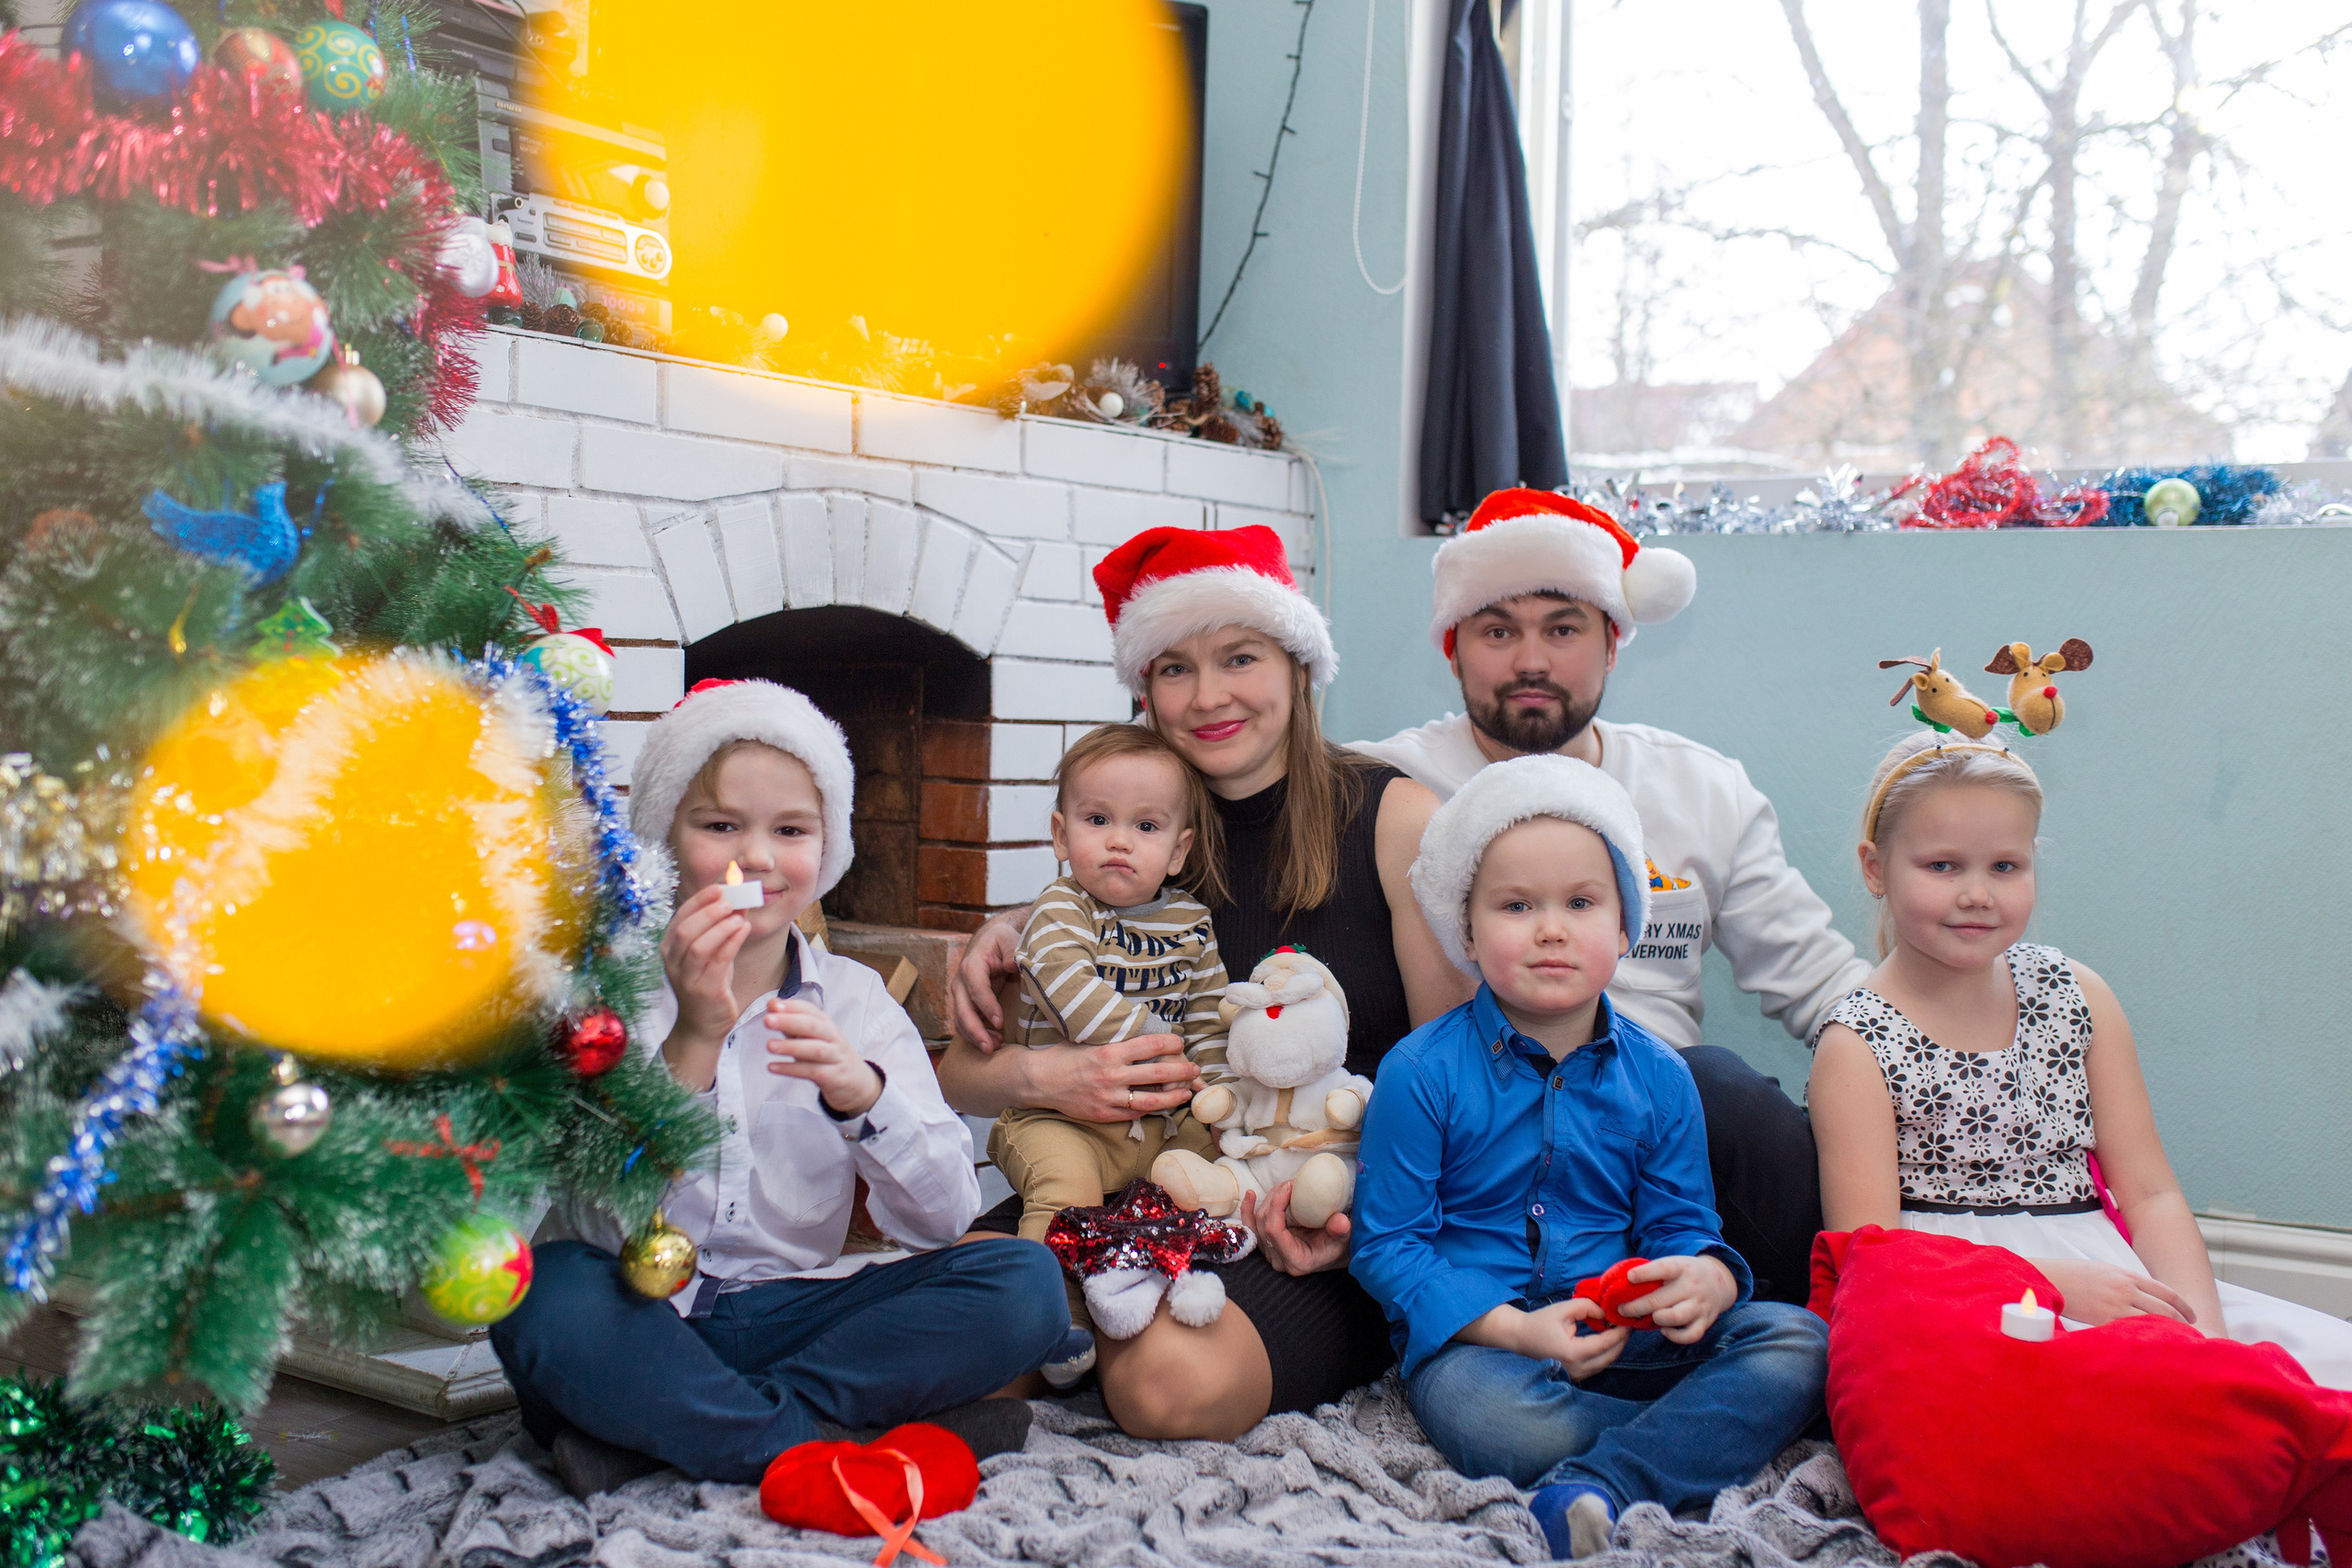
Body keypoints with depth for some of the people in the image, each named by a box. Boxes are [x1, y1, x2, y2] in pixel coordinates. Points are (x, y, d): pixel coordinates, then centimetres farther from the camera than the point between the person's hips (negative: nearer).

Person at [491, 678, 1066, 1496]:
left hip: (784, 1318, 3)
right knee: (547, 1297, -35)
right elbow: (608, 1216, -16)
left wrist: (860, 1091, -26)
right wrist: (693, 1043, -27)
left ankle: (656, 1436, -19)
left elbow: (942, 1219, -7)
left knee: (1026, 1280, -18)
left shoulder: (854, 999, 5)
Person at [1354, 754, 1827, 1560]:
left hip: (1627, 1336, 4)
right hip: (1481, 1335, -3)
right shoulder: (1421, 1071, -6)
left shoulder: (1657, 1076, 6)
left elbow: (1681, 1225, 9)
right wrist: (1514, 1330, -19)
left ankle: (1595, 1485, -33)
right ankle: (1713, 1435, -18)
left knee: (1798, 1341, -19)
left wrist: (1705, 1280, -17)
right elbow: (1385, 1243, -7)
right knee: (1465, 1402, -38)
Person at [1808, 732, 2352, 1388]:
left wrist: (2200, 1322, -11)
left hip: (2105, 1271, 6)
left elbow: (2151, 1194, 9)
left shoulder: (2076, 996, 10)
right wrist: (2053, 1281, -21)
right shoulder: (1857, 1047, -5)